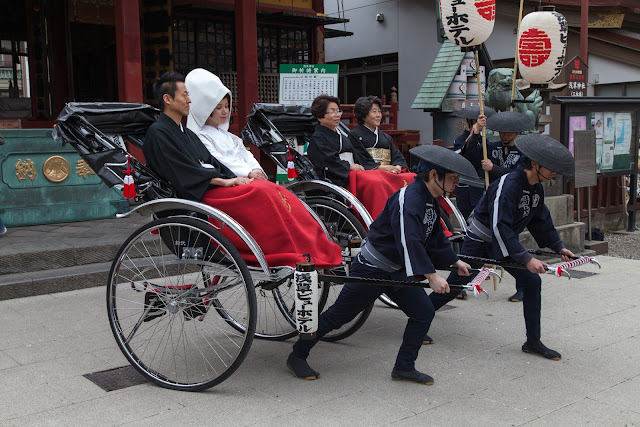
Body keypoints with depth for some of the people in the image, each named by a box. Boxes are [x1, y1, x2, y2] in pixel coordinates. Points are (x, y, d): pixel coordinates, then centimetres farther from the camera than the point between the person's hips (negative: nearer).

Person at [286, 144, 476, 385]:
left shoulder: (429, 201, 7)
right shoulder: (407, 199, -25)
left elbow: (434, 237, 21)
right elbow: (408, 242, -35)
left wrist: (454, 261, 24)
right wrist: (430, 276, -39)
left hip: (396, 271, 9)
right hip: (371, 270, -9)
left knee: (423, 312, 1)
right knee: (337, 316, 2)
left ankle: (404, 367, 12)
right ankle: (297, 356, 18)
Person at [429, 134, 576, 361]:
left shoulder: (536, 189, -1)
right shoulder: (508, 185, -29)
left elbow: (541, 221, 15)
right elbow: (499, 228, -35)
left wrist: (559, 247, 11)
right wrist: (526, 259, -37)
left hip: (506, 243, 8)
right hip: (480, 243, -8)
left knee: (532, 281, -4)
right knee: (454, 286, 1)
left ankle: (533, 341, 6)